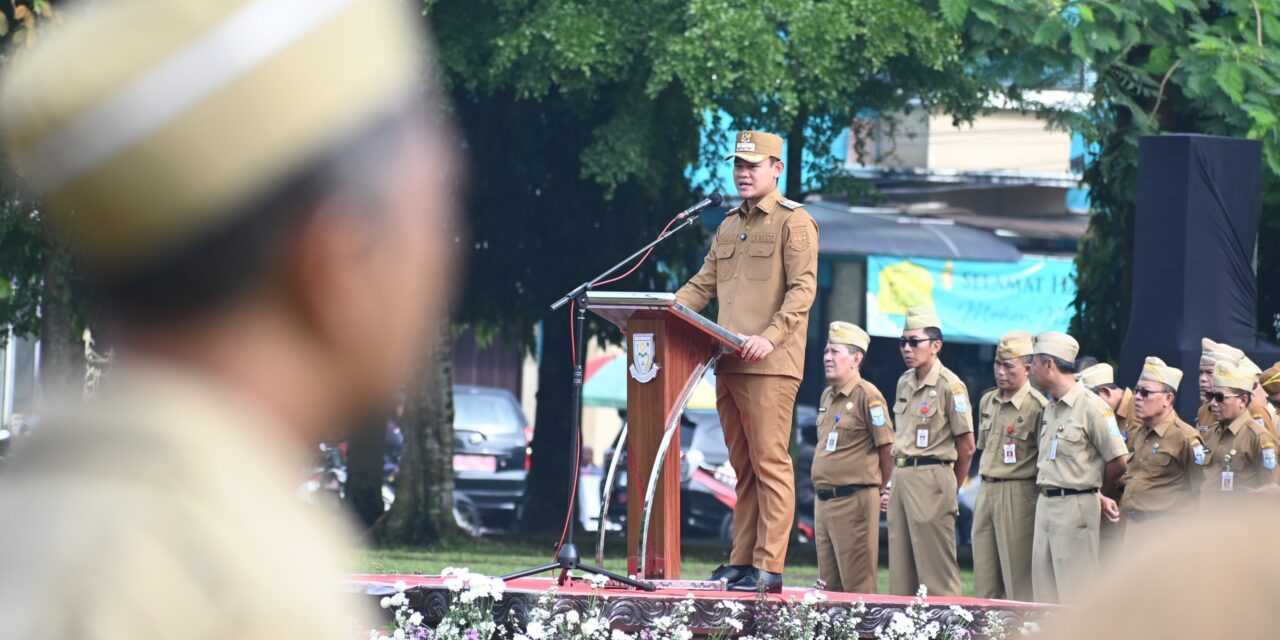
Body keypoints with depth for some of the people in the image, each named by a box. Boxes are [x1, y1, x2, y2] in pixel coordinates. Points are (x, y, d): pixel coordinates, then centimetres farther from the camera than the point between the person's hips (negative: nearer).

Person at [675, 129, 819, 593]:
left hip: (769, 365, -8)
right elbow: (701, 287, 22)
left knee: (769, 463, -8)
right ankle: (741, 562, 10)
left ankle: (768, 567, -11)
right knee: (743, 467, 9)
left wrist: (771, 336, -22)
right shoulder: (729, 227, 21)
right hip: (728, 363, 8)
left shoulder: (794, 222, -3)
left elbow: (802, 289, -11)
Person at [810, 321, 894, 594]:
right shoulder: (827, 396, 15)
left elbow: (887, 448, -9)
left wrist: (878, 490, 2)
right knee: (829, 584, 11)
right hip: (823, 498, 9)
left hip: (854, 500, -9)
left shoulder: (867, 395, -10)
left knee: (857, 586, -7)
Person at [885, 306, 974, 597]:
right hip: (901, 475, 8)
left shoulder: (949, 385, -9)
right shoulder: (905, 382, 14)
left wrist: (949, 490, 4)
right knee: (901, 571, 9)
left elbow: (966, 447, -5)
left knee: (936, 573, -8)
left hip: (931, 475, -8)